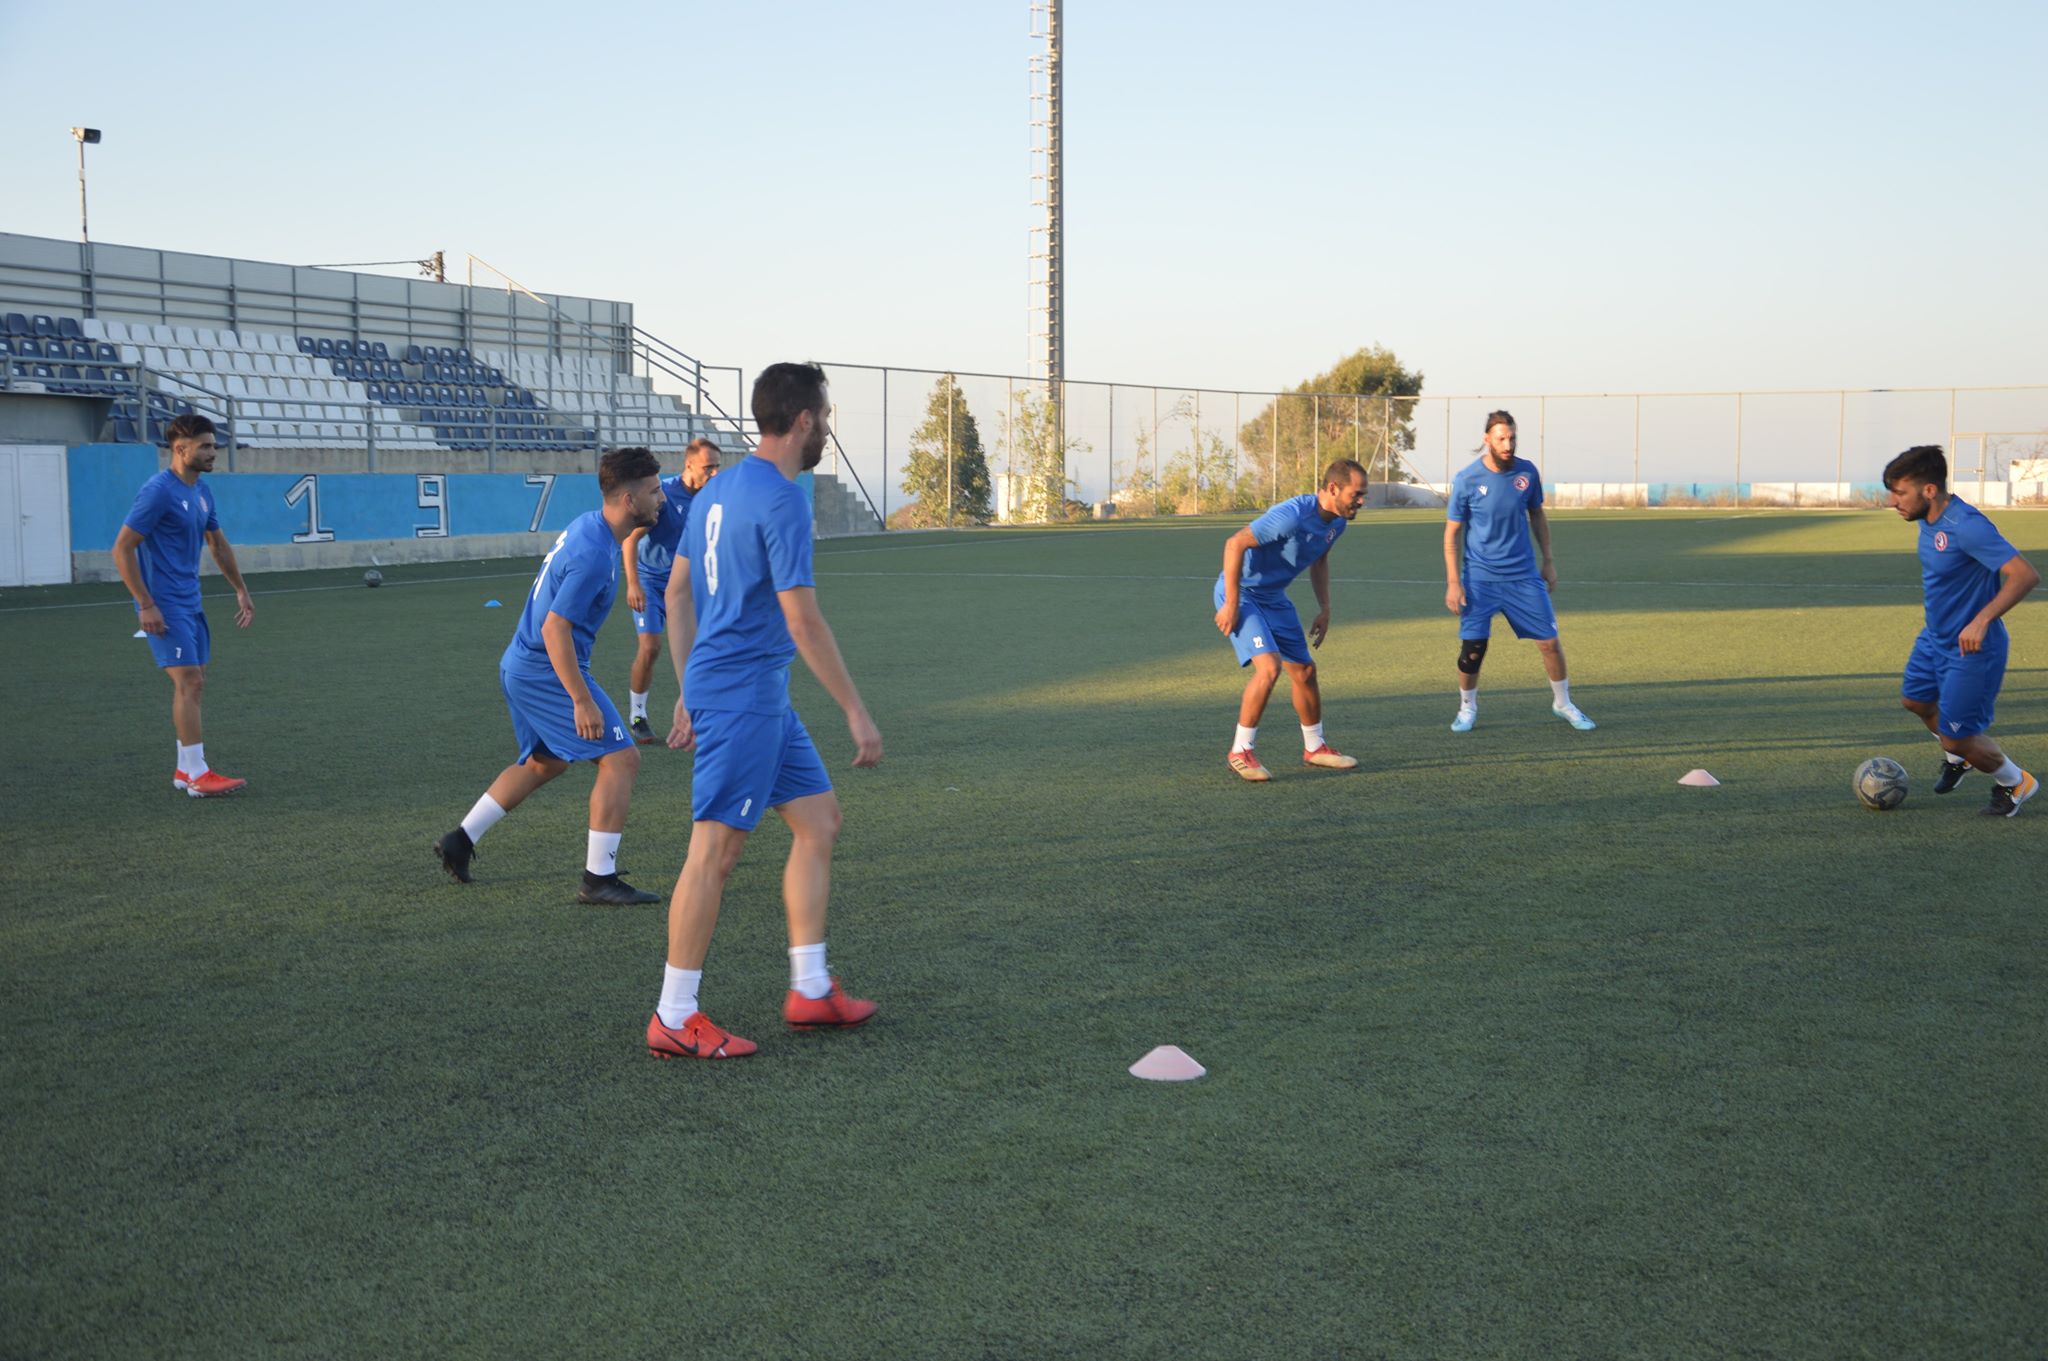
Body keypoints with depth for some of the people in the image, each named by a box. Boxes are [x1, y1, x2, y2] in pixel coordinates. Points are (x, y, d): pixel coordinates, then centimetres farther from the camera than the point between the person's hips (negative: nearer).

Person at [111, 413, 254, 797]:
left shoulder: (202, 491, 11)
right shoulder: (158, 491, -15)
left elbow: (218, 544, 25)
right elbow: (122, 549, -16)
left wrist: (241, 590, 24)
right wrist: (146, 605, -19)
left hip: (190, 603, 9)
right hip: (165, 606, -9)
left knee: (193, 685, 9)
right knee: (190, 682, -12)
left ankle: (185, 770, 15)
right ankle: (197, 775, -10)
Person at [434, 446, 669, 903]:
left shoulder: (586, 524, 6)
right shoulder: (594, 555, -24)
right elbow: (555, 628, -25)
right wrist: (582, 700, -24)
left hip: (520, 664, 10)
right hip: (547, 671, -10)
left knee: (544, 762, 26)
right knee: (621, 758, -9)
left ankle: (461, 840, 32)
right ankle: (599, 879, -7)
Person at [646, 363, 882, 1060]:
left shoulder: (718, 488, 13)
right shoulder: (781, 500, -16)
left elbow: (676, 592, 18)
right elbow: (802, 619, -19)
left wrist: (690, 692, 22)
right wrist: (857, 714, -14)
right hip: (742, 696, -10)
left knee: (819, 819, 14)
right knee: (715, 849, -5)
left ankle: (811, 990, 18)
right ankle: (673, 1021, 3)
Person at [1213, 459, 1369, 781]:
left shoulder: (1337, 522, -1)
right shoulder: (1293, 515, -30)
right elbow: (1234, 544, -28)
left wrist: (1324, 609, 14)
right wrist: (1231, 605, -26)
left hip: (1274, 597, 9)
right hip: (1240, 593, -9)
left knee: (1304, 670, 11)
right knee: (1269, 667, -22)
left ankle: (1314, 748, 30)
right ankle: (1240, 751, -9)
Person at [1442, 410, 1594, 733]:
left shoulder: (1527, 473, -3)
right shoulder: (1466, 480, -11)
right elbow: (1452, 533, -4)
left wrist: (1548, 561, 12)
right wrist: (1454, 582, -9)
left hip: (1524, 575, 2)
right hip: (1480, 578, -2)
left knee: (1549, 642, 2)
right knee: (1472, 648, -7)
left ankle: (1563, 703, 23)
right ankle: (1467, 709, 17)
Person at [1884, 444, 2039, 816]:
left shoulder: (1967, 526, -31)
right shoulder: (1928, 520, -3)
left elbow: (2026, 575, -36)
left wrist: (1982, 621, -43)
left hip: (1971, 649, -9)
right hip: (1935, 638, 9)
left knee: (1958, 737, -1)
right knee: (1915, 699, 26)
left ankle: (2014, 783, 27)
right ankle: (1957, 758, 52)